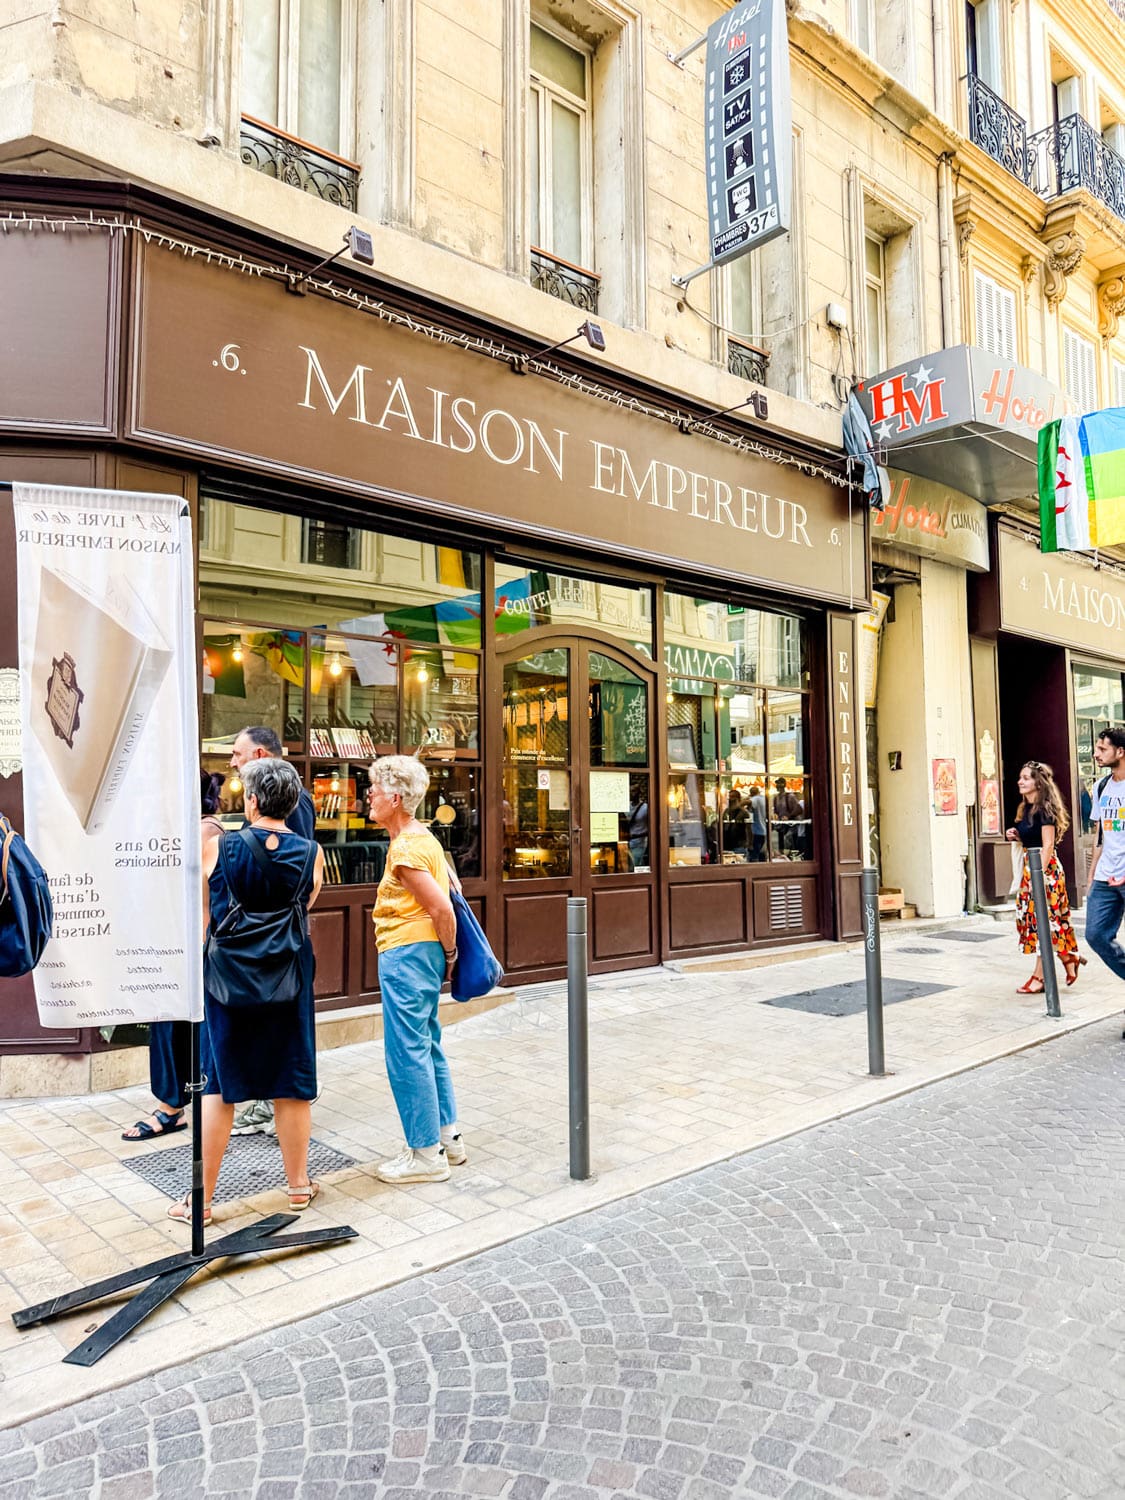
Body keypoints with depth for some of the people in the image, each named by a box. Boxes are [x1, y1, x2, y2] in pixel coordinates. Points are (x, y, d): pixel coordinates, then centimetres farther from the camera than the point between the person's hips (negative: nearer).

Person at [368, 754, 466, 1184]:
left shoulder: (405, 849, -18)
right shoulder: (423, 836, 12)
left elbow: (442, 909, -22)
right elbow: (449, 882, 21)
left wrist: (449, 952, -7)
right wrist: (447, 954, 20)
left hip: (407, 953, -10)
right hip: (423, 951, 10)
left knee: (407, 1052, -2)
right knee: (427, 1047, 17)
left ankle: (426, 1154, 8)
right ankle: (447, 1137, 27)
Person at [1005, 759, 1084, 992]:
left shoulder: (1045, 808, -13)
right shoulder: (1026, 808, 13)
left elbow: (1048, 844, -18)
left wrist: (1040, 874, -22)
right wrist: (1016, 837, 4)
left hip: (1045, 868, -9)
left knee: (1043, 920, -3)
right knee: (1032, 918, 10)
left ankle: (1040, 977, 2)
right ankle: (1069, 958, 25)